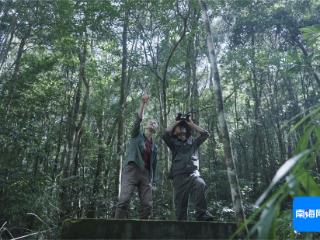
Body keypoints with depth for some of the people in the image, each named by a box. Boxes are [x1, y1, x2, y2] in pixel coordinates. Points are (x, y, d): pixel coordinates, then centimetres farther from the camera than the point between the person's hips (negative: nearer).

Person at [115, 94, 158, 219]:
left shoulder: (154, 146, 19)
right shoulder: (137, 135, 9)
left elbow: (153, 164, 18)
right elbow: (138, 120, -9)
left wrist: (152, 181, 11)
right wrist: (143, 104, -19)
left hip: (145, 174, 5)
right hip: (131, 170, -5)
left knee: (147, 204, -2)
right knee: (124, 200, -19)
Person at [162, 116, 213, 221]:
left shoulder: (193, 143, 22)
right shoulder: (174, 144, 19)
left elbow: (205, 134, 16)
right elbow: (165, 135, 3)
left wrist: (191, 124, 20)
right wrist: (176, 123, 13)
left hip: (193, 174, -1)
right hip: (179, 176, 1)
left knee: (200, 185, -33)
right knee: (180, 202, -4)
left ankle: (202, 214, -33)